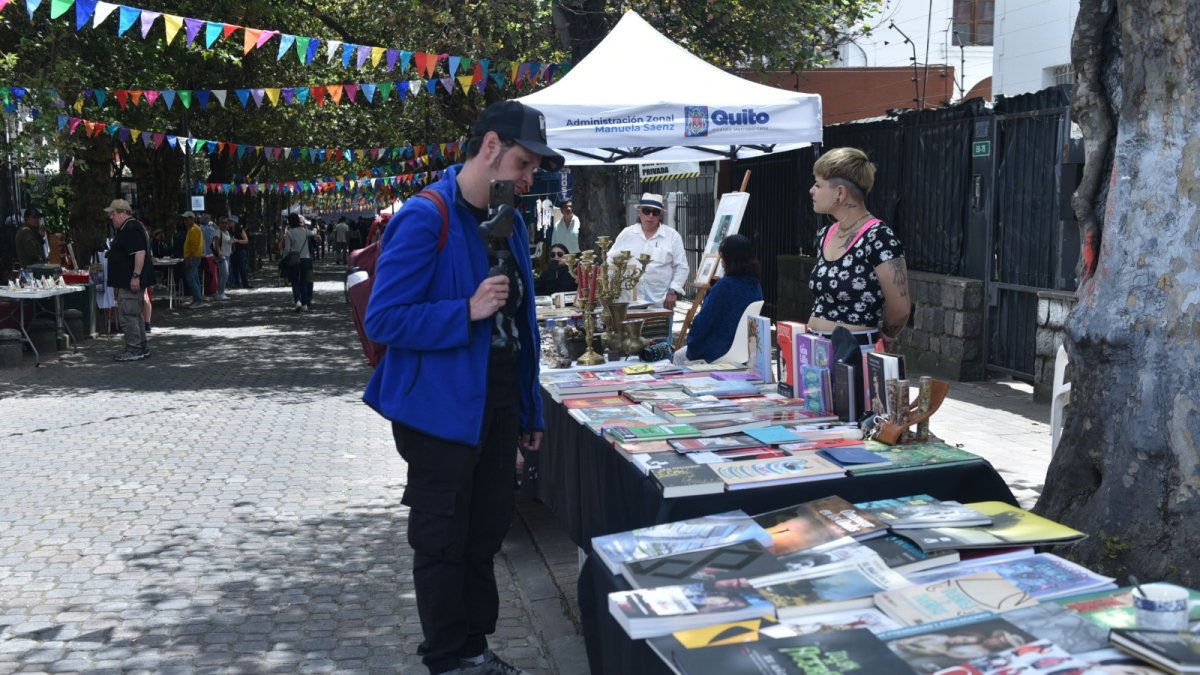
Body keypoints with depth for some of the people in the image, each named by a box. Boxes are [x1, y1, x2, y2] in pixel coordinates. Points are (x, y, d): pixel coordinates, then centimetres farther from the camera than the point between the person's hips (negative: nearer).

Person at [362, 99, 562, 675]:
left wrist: (529, 410, 14)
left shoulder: (509, 221, 8)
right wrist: (467, 311, -27)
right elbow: (383, 320, -18)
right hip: (443, 407, -7)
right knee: (443, 541, 7)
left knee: (487, 531, 17)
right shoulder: (424, 218, -16)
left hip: (498, 402, 8)